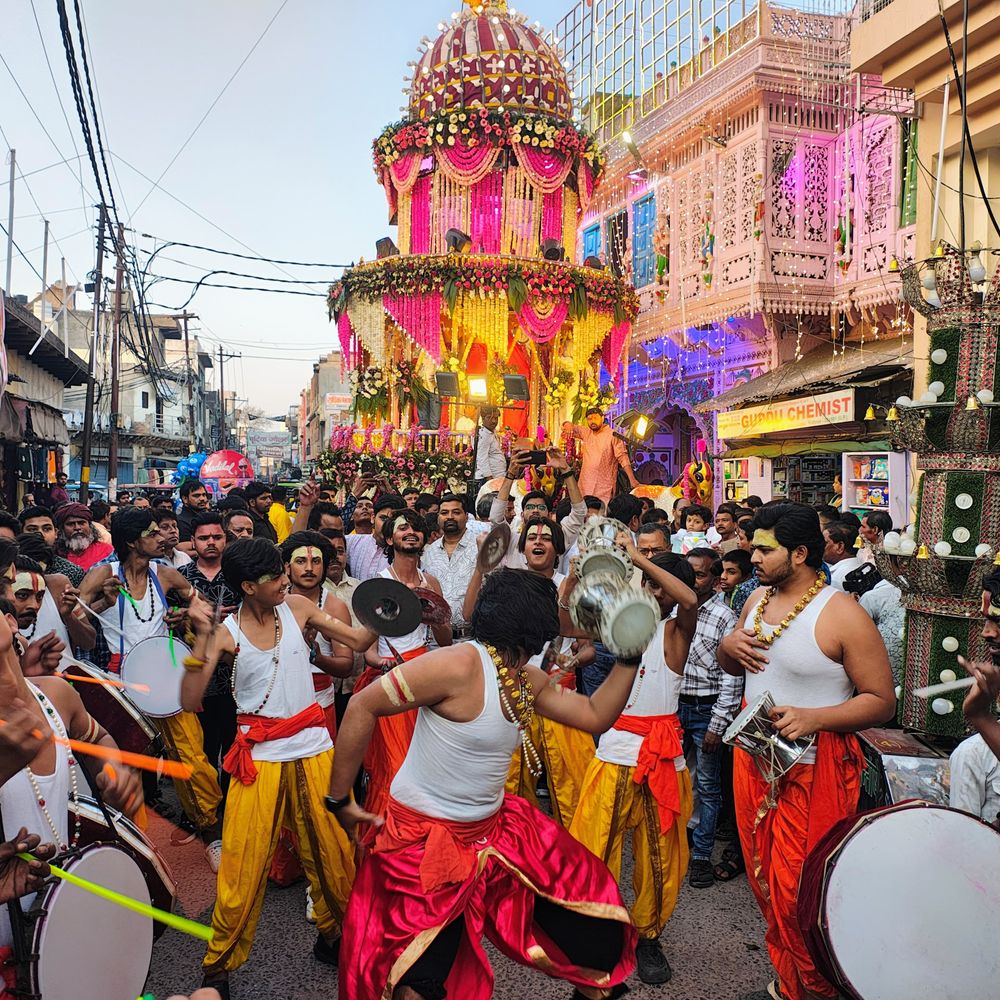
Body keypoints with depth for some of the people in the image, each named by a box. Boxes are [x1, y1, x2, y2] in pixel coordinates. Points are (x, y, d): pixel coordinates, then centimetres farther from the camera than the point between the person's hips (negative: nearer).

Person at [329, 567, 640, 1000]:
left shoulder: (527, 680, 0)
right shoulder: (461, 665, -25)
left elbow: (596, 716, 7)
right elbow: (363, 707, -22)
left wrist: (630, 655, -1)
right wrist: (339, 799, -17)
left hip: (494, 825, 8)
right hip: (425, 836, -7)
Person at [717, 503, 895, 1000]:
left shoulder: (842, 614, -17)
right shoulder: (757, 600, 4)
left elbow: (882, 700, -14)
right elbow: (734, 667, 19)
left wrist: (812, 718, -26)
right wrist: (728, 646, -4)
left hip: (814, 768, -6)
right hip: (753, 757, 7)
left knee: (800, 891, 1)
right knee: (765, 878, 17)